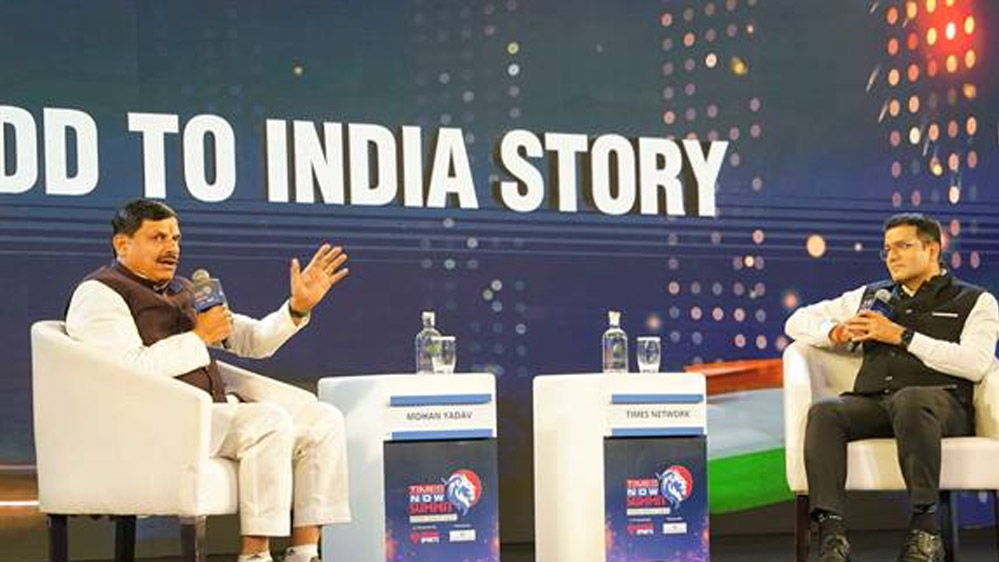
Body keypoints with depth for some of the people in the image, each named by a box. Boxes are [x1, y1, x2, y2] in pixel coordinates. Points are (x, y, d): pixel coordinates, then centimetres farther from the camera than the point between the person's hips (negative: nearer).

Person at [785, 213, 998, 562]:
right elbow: (798, 322, 31)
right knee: (824, 412, -30)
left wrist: (902, 336, -4)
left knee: (909, 400, -40)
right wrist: (837, 333, 8)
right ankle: (831, 533, -42)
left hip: (940, 400, -3)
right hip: (872, 401, 4)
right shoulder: (871, 296, 30)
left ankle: (925, 530, -39)